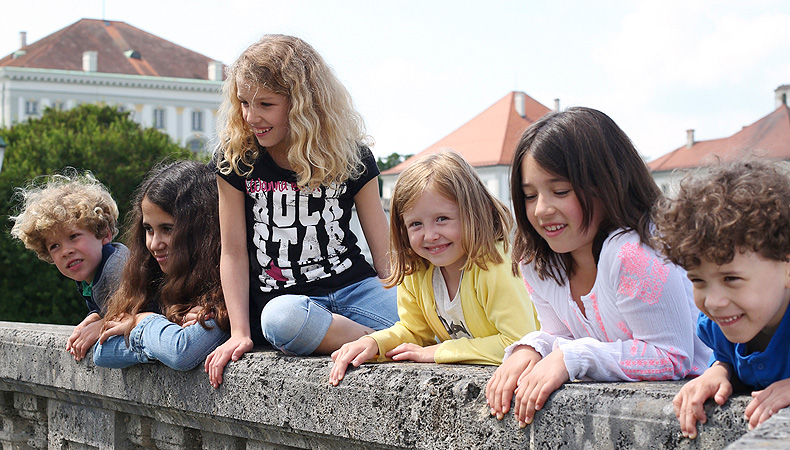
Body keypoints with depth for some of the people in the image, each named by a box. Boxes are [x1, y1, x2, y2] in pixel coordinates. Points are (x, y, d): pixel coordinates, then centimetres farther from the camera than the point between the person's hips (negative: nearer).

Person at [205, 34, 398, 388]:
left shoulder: (350, 156, 3)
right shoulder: (235, 158, 2)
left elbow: (385, 251, 4)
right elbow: (233, 252, 3)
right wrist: (240, 332, -6)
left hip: (354, 285, 0)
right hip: (283, 297, 0)